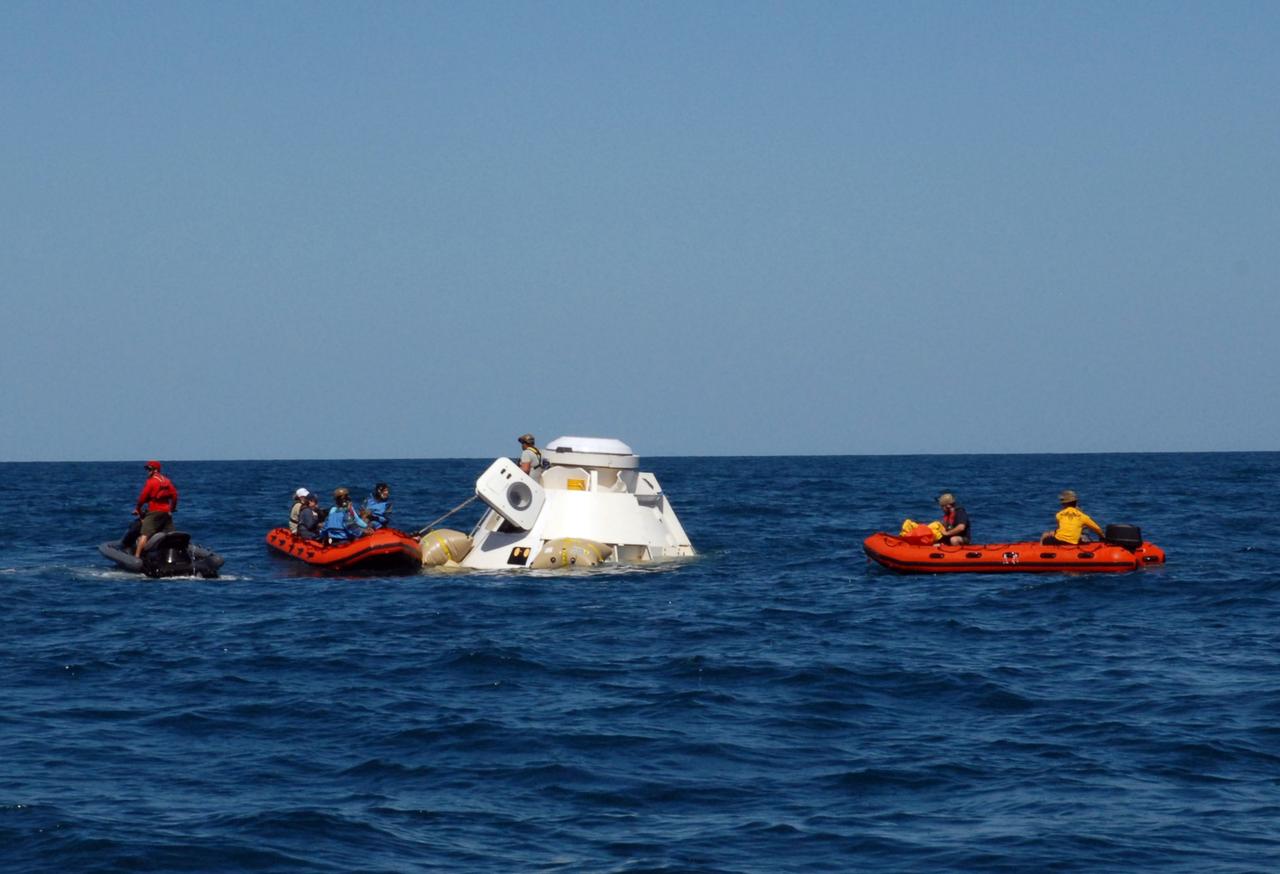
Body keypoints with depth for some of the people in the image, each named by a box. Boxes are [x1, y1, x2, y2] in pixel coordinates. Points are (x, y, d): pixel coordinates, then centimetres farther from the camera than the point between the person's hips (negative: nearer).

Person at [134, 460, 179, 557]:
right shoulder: (167, 481, 12)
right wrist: (172, 508, 27)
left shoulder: (151, 481, -7)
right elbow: (174, 495, 13)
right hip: (166, 512, 7)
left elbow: (143, 497, -7)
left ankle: (137, 556, -23)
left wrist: (137, 509, 7)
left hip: (154, 511, -7)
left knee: (144, 534, -13)